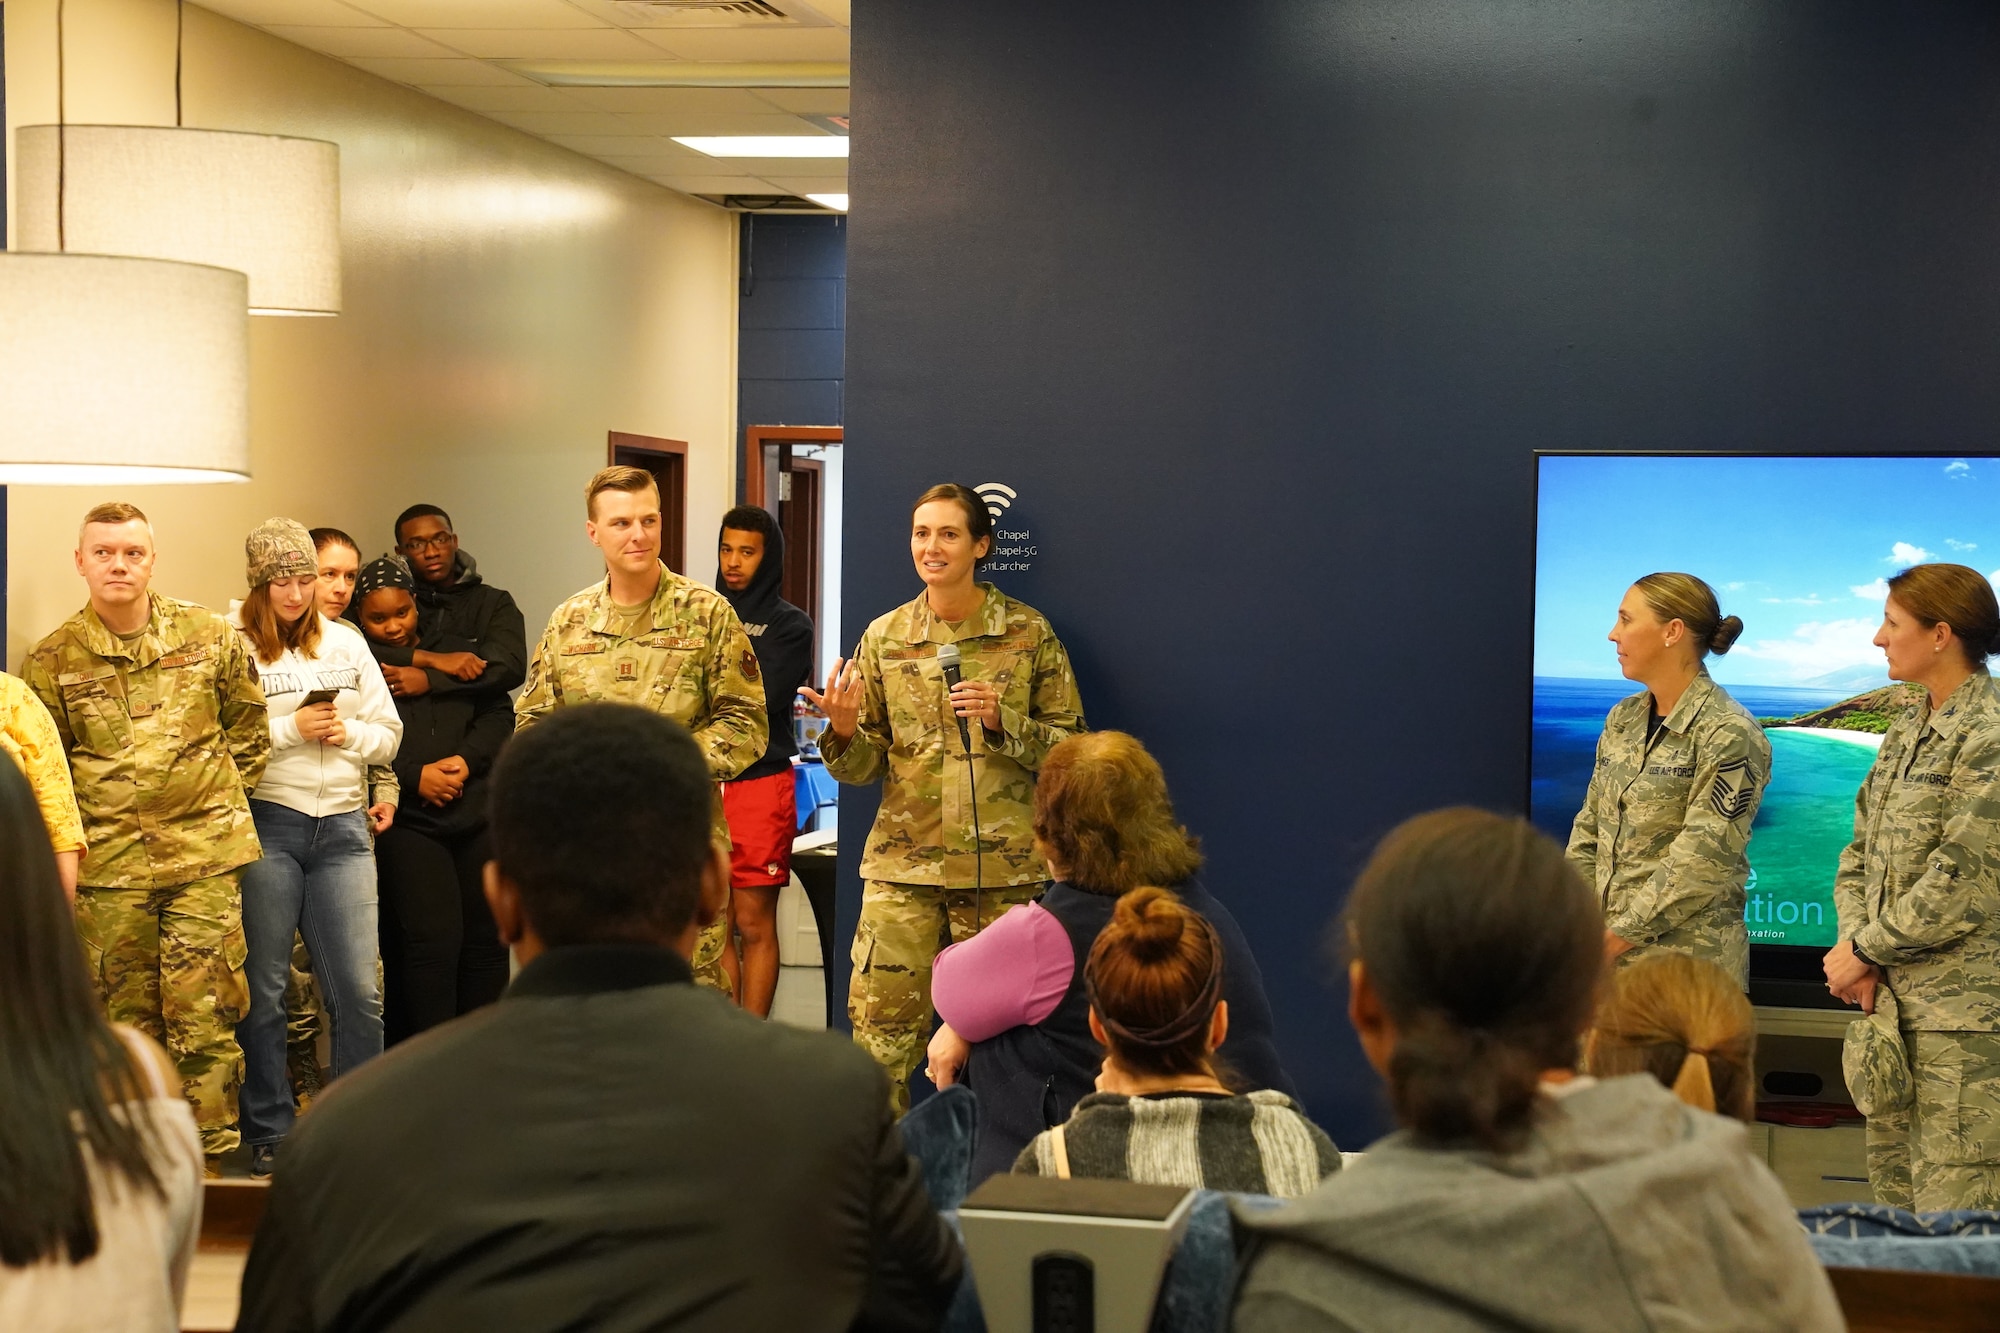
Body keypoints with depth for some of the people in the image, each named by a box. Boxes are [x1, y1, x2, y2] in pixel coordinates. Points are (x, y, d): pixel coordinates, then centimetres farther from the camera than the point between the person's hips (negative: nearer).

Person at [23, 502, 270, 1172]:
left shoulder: (209, 636, 3)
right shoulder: (53, 660, 2)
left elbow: (249, 727, 15)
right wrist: (71, 840, 6)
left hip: (205, 855, 0)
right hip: (106, 867, 1)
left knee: (204, 1012, -3)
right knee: (126, 1018, 5)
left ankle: (209, 1159, 5)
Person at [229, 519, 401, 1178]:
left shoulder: (345, 641, 12)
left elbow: (389, 734, 15)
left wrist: (348, 732, -5)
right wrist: (292, 728, -13)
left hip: (342, 826, 3)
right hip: (265, 822, -3)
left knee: (358, 989, 0)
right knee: (264, 987, 4)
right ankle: (268, 1132, 15)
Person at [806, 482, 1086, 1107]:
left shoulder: (1029, 632, 1)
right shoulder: (884, 638, 6)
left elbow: (1070, 746, 2)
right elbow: (864, 767, 9)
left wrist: (1002, 721, -15)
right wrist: (844, 729, -13)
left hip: (1002, 867, -1)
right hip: (903, 865, 1)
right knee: (880, 1031, -1)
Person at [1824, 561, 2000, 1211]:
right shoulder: (1905, 732, 15)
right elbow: (1860, 853, 15)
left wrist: (1865, 949, -9)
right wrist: (1857, 945, -2)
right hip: (1892, 998, 9)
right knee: (1891, 1182, 13)